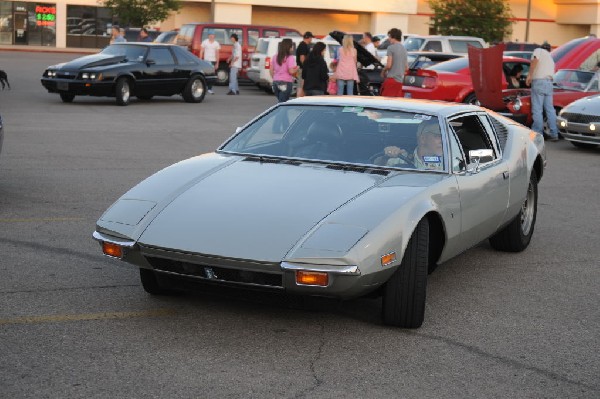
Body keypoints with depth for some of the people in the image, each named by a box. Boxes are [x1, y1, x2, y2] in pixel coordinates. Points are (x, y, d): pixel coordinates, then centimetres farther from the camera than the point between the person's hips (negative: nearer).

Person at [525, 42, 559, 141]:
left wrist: (530, 75, -16)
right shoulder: (550, 58, 29)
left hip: (538, 82, -7)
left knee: (537, 110, -6)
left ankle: (538, 134, -7)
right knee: (550, 109, 9)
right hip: (549, 83, 7)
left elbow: (535, 60, -14)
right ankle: (554, 134, 8)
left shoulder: (538, 50, 8)